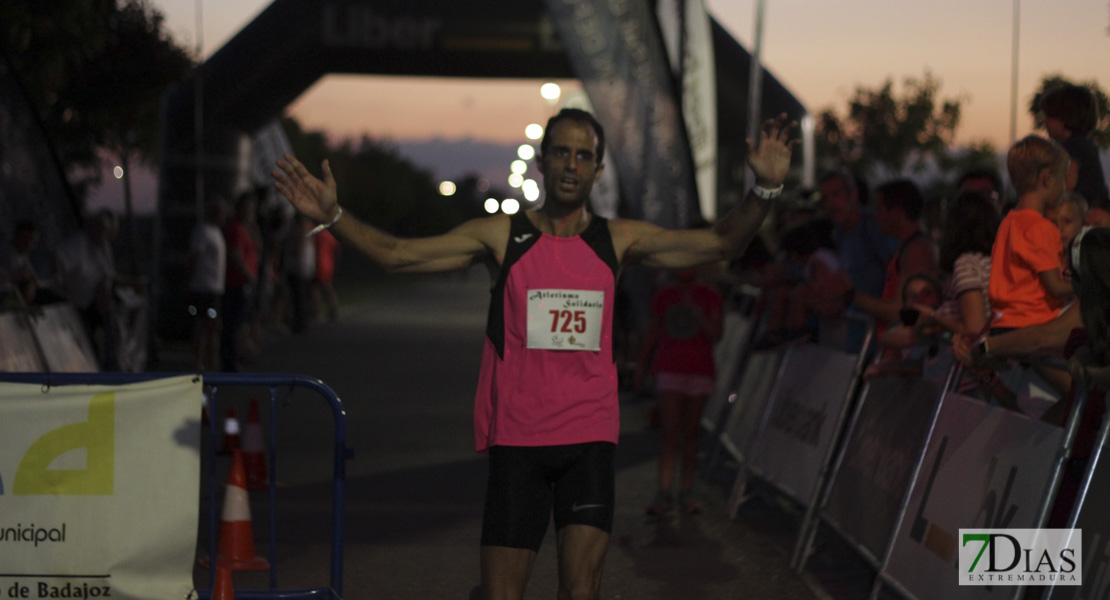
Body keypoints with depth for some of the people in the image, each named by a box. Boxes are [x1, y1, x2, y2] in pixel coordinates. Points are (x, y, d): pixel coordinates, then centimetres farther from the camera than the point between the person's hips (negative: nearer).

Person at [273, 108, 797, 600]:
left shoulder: (617, 240, 6)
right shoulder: (502, 236, 2)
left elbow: (719, 244, 3)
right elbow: (395, 255, -2)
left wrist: (764, 190, -14)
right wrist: (332, 217, -17)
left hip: (589, 438, 1)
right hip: (516, 439, -1)